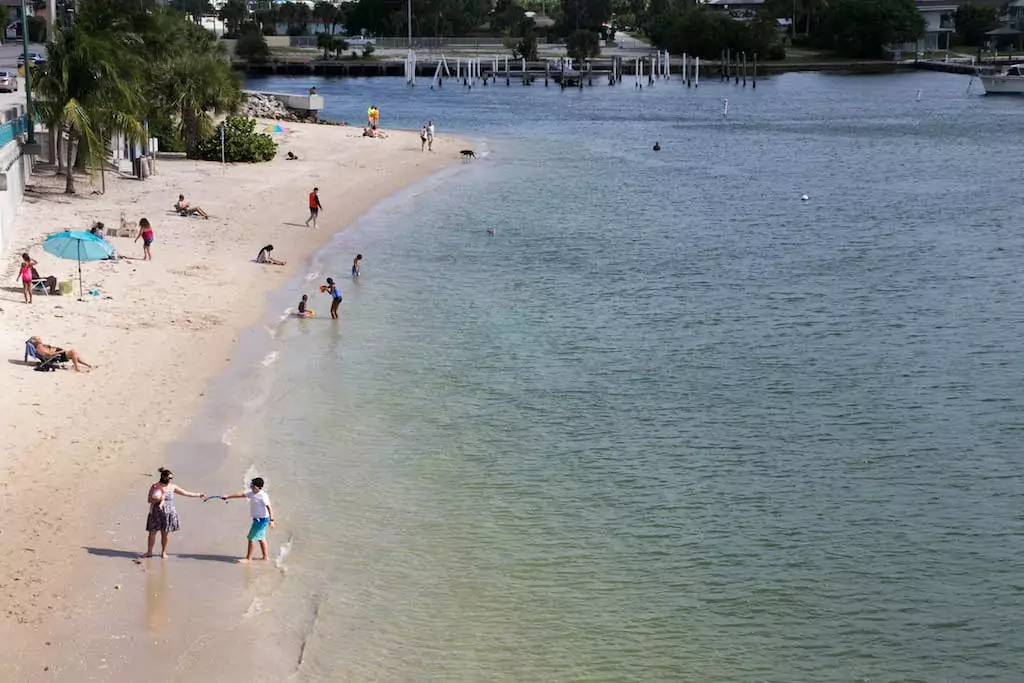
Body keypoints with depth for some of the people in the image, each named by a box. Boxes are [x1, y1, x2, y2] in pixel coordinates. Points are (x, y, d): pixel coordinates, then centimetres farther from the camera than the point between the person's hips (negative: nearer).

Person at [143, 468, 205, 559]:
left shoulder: (172, 487, 2)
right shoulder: (155, 487, -5)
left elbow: (186, 493, 8)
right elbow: (149, 500, -7)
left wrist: (199, 495, 10)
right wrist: (159, 499, -21)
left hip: (168, 513, 2)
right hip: (156, 513, -1)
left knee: (165, 534, 4)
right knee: (152, 533, 0)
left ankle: (163, 552, 18)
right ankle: (149, 552, 13)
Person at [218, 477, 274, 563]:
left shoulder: (263, 496, -22)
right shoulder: (252, 493, 4)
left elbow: (269, 507, -25)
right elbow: (241, 494, 5)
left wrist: (271, 520, -31)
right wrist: (228, 496, 1)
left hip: (262, 520, -9)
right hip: (258, 519, 9)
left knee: (251, 538, -2)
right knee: (261, 538, 18)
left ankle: (248, 558, 8)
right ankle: (265, 556, 29)